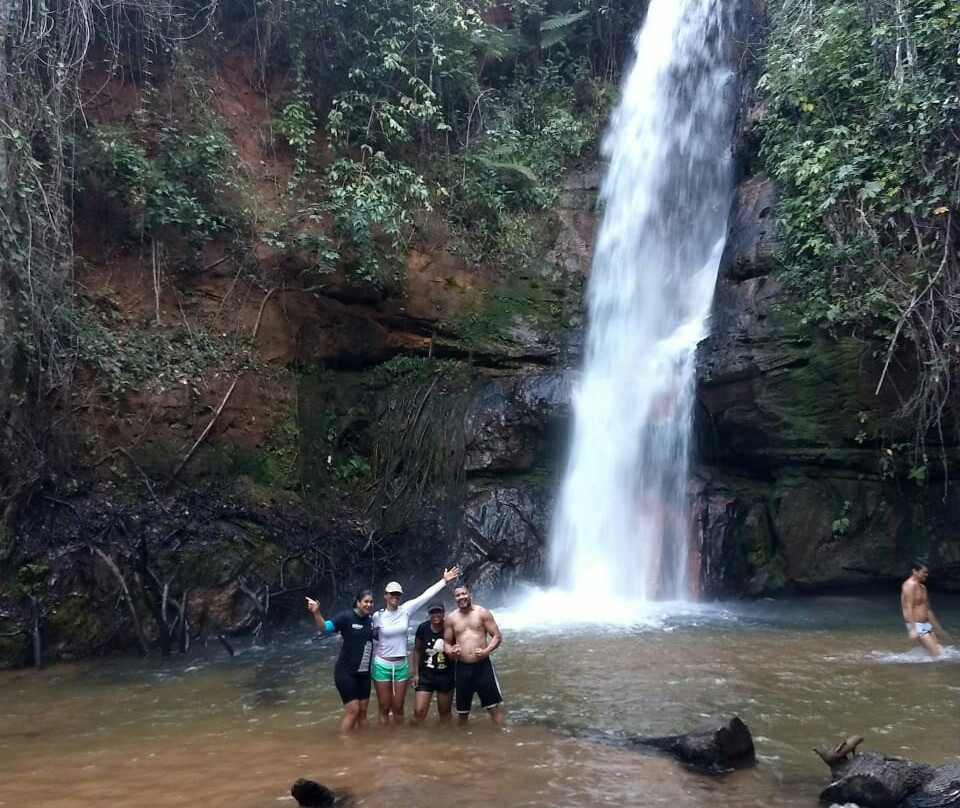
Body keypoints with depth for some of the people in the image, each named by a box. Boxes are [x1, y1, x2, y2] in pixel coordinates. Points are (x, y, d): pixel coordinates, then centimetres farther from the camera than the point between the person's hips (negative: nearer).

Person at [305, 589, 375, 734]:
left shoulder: (371, 620, 3)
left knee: (363, 711, 12)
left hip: (364, 673, 6)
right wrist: (316, 613, -40)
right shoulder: (346, 617, -14)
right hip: (346, 673, -6)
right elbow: (325, 627, -24)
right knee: (352, 710, -7)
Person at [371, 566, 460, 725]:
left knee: (398, 708, 10)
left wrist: (445, 580, -9)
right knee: (384, 708, 5)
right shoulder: (378, 616, -8)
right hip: (382, 665, -2)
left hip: (401, 665, 2)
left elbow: (427, 594, -7)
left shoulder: (406, 610, -3)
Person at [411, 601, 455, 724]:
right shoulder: (423, 628, -10)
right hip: (425, 674, 0)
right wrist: (416, 674, 3)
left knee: (445, 712, 13)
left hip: (446, 675, 0)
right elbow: (417, 651, 3)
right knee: (419, 711, -8)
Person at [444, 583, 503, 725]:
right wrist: (451, 651, -12)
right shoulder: (450, 619, 5)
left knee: (493, 707, -1)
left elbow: (497, 636, -2)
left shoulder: (482, 613, -1)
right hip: (462, 668, 2)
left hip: (483, 665, -2)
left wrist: (486, 651, -18)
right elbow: (446, 643, 12)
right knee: (462, 711, 12)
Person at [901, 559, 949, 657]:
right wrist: (912, 629, -30)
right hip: (917, 626, -9)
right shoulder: (910, 585, -14)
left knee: (938, 650, 7)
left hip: (926, 625, 9)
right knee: (936, 653, -14)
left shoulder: (922, 587, 16)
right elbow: (908, 608, -22)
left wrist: (937, 627, 25)